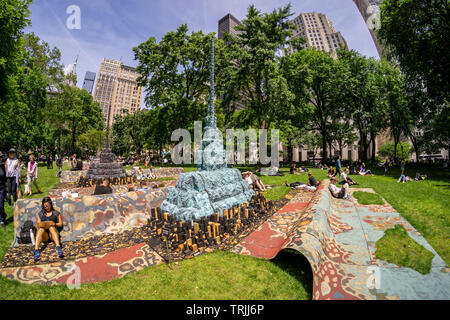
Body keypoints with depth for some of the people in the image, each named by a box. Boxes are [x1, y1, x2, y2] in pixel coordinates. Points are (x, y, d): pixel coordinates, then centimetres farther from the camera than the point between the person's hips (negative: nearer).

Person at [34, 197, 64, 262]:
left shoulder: (56, 213, 15)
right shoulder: (40, 214, 20)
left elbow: (60, 224, 12)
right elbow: (38, 224, 15)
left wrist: (54, 224, -8)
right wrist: (42, 225, -8)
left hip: (53, 233, -1)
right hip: (44, 235, 1)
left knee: (51, 227, -36)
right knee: (41, 229, -33)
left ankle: (58, 248, -57)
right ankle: (36, 250, -52)